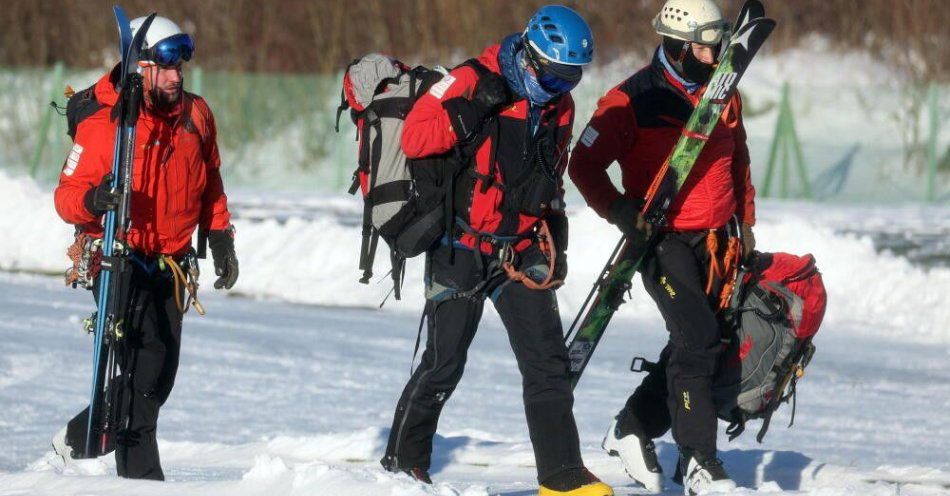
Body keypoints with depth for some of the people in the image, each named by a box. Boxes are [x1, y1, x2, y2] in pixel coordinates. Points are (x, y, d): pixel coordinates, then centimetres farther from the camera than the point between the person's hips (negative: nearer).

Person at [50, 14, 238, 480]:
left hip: (171, 265, 6)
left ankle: (79, 441, 18)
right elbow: (67, 194, -13)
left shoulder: (195, 115, 4)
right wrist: (93, 200, -34)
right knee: (144, 367, -17)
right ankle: (141, 474, -6)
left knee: (161, 376, 5)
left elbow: (210, 185, 20)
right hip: (120, 262, -6)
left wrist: (220, 239, 17)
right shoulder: (102, 126, -14)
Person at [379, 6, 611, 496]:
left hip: (521, 251, 6)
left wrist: (555, 242, 19)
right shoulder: (473, 80, -11)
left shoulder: (558, 104, 10)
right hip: (460, 248, -6)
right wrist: (469, 111, -27)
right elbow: (413, 138, -16)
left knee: (548, 362, -2)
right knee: (444, 364, -3)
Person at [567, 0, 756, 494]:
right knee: (698, 339, -18)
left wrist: (745, 223, 23)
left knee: (697, 346, 9)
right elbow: (584, 165, -8)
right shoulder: (633, 100, -11)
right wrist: (620, 211, -19)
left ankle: (632, 429, 27)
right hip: (665, 239, -7)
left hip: (717, 243, 7)